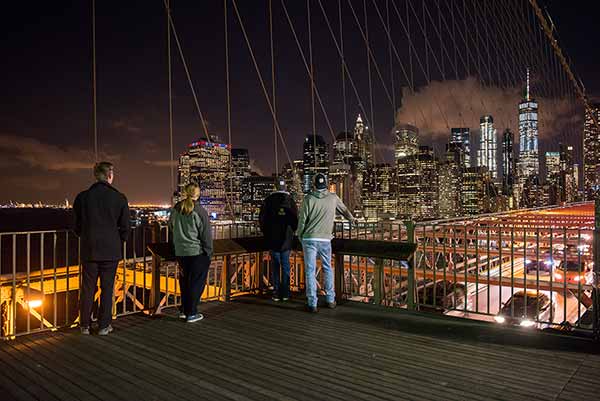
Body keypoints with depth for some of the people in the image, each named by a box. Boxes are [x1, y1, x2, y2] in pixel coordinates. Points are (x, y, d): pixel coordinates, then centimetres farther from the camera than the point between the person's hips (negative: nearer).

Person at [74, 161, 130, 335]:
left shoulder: (82, 197, -3)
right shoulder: (119, 198, -7)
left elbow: (77, 226, 5)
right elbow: (125, 227, -3)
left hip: (89, 249, 2)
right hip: (111, 249, -1)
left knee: (88, 288, 12)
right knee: (107, 288, 8)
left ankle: (85, 325, 21)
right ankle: (104, 326, 14)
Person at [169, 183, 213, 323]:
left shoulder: (176, 209, 2)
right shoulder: (199, 211, -14)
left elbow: (171, 226, 17)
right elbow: (206, 234, -10)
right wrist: (209, 252, -1)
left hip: (180, 252, 5)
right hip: (197, 252, -5)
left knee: (185, 280, 17)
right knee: (197, 282, 5)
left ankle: (185, 310, 26)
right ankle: (191, 313, 8)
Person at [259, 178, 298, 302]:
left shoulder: (269, 200, -4)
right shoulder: (290, 200, -2)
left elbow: (261, 218, 0)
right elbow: (296, 218, 0)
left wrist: (265, 232, 14)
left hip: (272, 238, 0)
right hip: (287, 238, 1)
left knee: (275, 266, 6)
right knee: (285, 265, 8)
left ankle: (276, 293, 7)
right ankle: (285, 293, 9)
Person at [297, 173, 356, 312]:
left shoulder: (308, 199, -5)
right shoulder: (333, 198, 3)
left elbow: (302, 220, -4)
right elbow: (344, 210, 22)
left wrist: (300, 236, 12)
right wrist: (352, 219, 43)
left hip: (309, 239, -2)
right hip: (325, 239, 2)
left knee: (310, 271, 4)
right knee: (328, 269, 17)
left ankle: (312, 303, 6)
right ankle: (331, 300, 23)